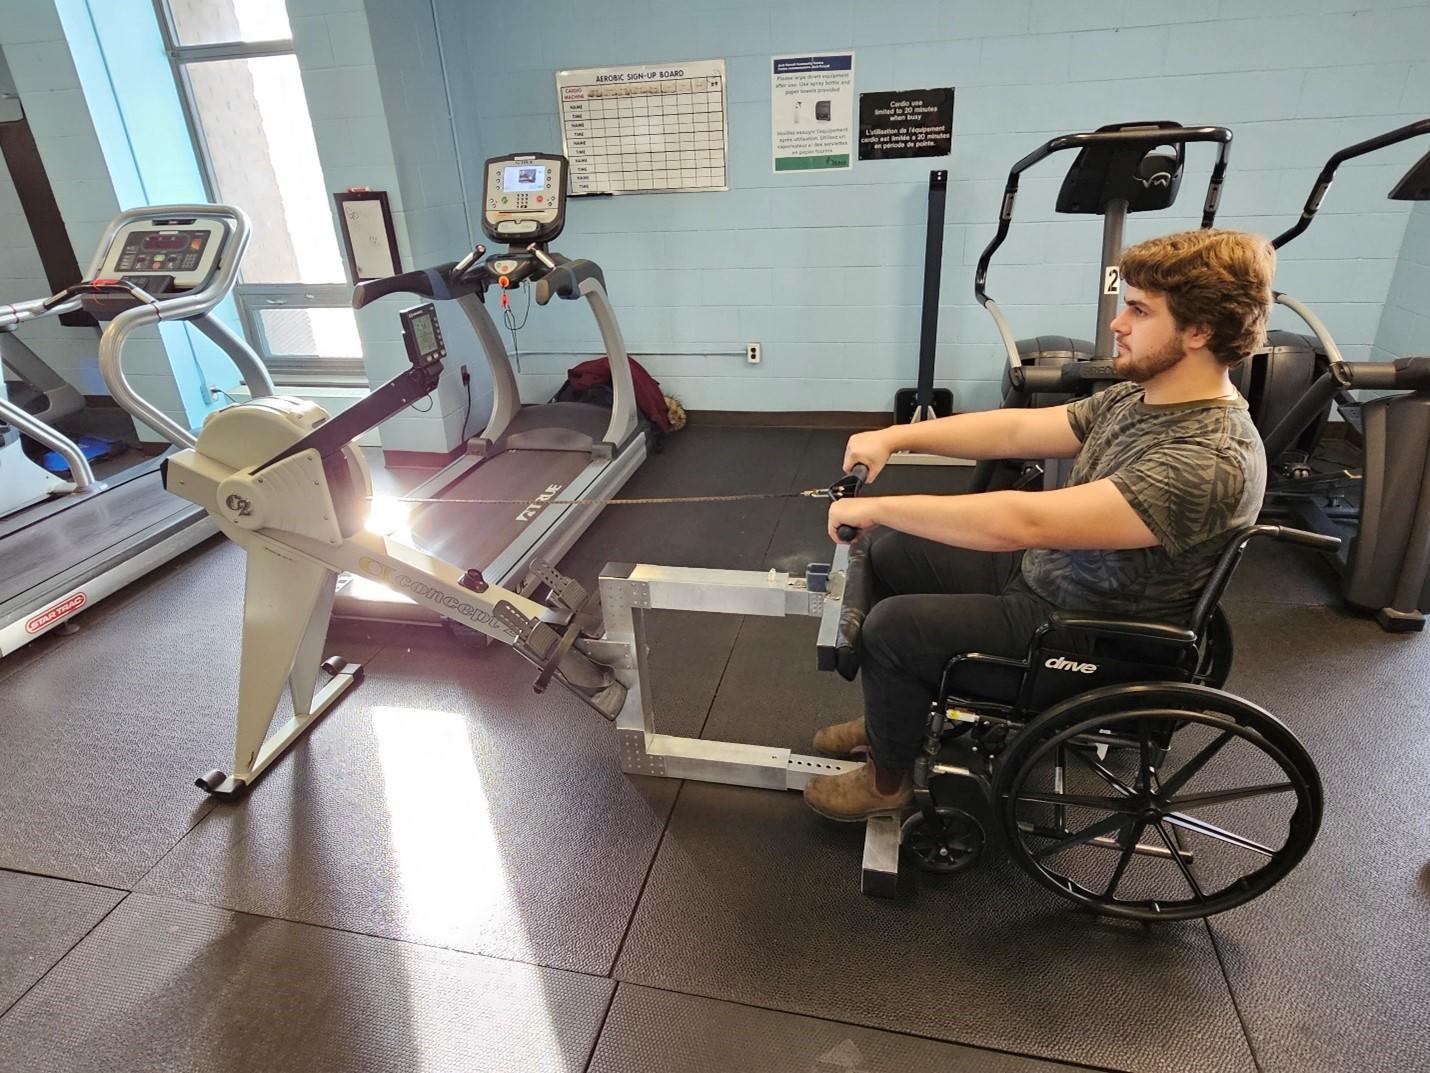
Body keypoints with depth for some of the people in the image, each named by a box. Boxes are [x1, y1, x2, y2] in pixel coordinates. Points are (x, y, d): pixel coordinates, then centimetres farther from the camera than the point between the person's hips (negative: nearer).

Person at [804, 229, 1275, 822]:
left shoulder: (1212, 461, -31)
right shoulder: (1138, 397, -3)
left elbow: (1026, 522, -38)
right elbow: (1018, 429, 1)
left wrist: (877, 507, -33)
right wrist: (896, 436, -10)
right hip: (1040, 570, 9)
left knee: (891, 625, -14)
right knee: (887, 552, 9)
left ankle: (889, 778, 13)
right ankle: (898, 713, 28)